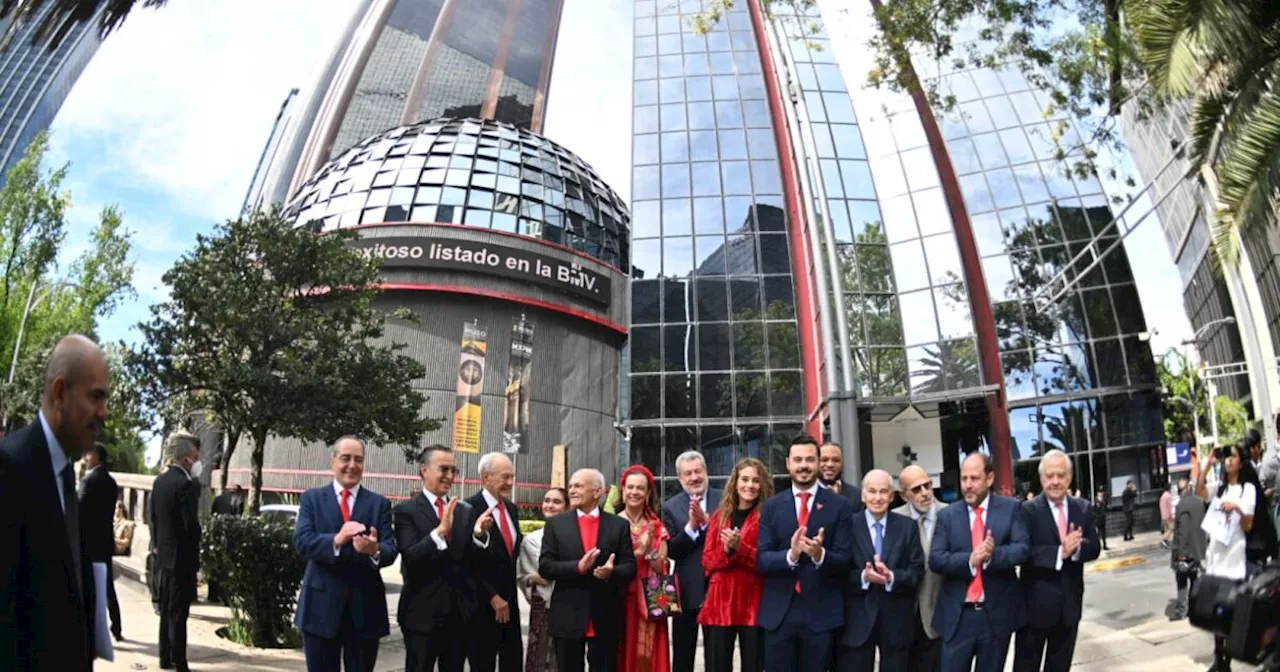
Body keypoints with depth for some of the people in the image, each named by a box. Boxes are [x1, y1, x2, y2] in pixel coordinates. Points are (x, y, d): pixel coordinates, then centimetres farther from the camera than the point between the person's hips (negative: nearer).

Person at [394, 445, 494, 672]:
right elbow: (410, 557, -18)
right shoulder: (406, 510, -6)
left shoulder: (466, 511, 6)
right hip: (423, 613, -4)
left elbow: (475, 562, 3)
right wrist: (440, 530, -32)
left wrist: (479, 534, -17)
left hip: (460, 612, 4)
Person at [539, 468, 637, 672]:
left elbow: (630, 567, 1)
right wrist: (578, 567, -20)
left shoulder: (619, 525, 3)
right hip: (568, 617, 0)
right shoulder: (555, 524, 3)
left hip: (606, 618, 0)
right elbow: (544, 567, -4)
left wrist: (612, 572, -21)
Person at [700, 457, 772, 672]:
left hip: (753, 603, -3)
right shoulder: (719, 516, 12)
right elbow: (707, 560, 7)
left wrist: (739, 547, -19)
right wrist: (726, 550, -12)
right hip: (719, 602, 3)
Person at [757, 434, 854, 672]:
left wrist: (820, 554, -25)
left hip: (822, 613, -1)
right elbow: (761, 559, -3)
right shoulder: (772, 506, 3)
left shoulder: (839, 505, -1)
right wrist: (790, 555, -22)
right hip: (778, 613, 1)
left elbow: (844, 560, -4)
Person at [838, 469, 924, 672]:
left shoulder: (907, 526, 3)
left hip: (896, 619, 2)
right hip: (857, 619, -2)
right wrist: (863, 576, -23)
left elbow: (917, 570, -1)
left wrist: (891, 577, -19)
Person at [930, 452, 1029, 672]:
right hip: (958, 615, 0)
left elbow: (1022, 548, -9)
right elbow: (935, 559, -6)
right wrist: (969, 559, -22)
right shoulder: (947, 515, 2)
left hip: (997, 614, 0)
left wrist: (993, 555, -27)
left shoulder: (1011, 508, 1)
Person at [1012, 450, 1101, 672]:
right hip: (1035, 604, -5)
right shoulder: (1028, 510, -12)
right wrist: (1059, 553, -30)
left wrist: (1077, 547, -21)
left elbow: (1094, 548, 0)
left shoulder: (1083, 509, 5)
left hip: (1069, 604, 5)